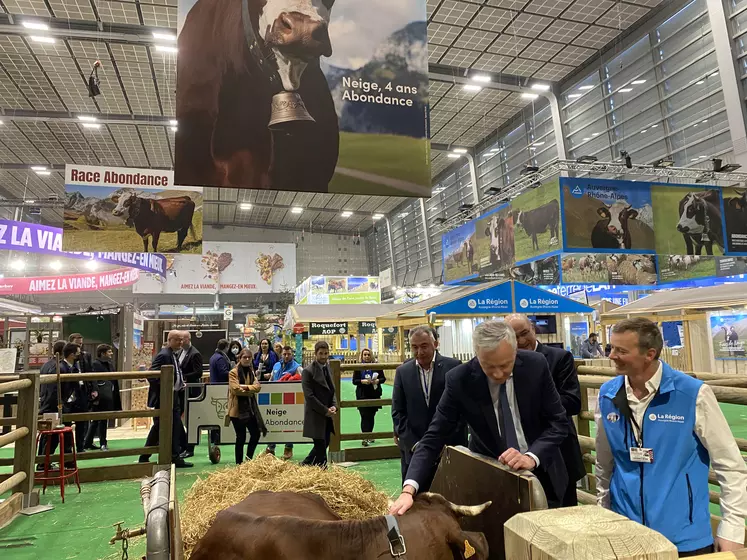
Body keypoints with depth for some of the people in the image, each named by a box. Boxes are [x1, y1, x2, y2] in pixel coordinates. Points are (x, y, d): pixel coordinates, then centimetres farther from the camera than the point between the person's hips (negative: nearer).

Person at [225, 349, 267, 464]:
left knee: (256, 434, 5)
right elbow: (236, 389, -19)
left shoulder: (251, 371, 14)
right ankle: (239, 463, 15)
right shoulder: (233, 372, -6)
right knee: (241, 437, 1)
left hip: (250, 408, 6)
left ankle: (249, 458, 23)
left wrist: (245, 387, -16)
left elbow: (257, 386, -1)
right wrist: (250, 390, -7)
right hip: (238, 409, -6)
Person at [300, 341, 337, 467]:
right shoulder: (308, 371, -12)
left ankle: (304, 465, 30)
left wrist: (334, 406, -2)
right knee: (321, 447, -2)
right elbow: (309, 396, -16)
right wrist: (325, 410, -15)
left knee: (324, 445, 14)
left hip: (327, 415, 7)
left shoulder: (328, 369, 11)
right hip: (315, 416, -7)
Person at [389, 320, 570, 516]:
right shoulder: (459, 379, -21)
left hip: (540, 472, 2)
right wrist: (409, 489, -31)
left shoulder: (536, 365, -17)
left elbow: (559, 423, -10)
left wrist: (532, 457, -28)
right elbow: (434, 437, -19)